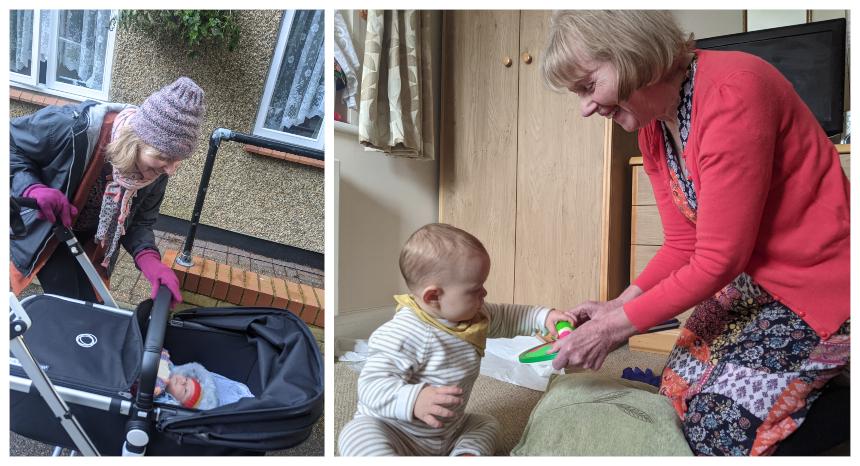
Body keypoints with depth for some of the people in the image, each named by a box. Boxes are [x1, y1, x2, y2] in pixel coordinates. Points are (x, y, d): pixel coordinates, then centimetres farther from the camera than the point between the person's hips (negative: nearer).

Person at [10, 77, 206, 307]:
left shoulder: (157, 168, -19)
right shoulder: (72, 126, -35)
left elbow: (141, 219, -10)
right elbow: (9, 145, -19)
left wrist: (148, 257, -30)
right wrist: (32, 189, -36)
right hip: (44, 231, -4)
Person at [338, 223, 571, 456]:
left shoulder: (473, 315, -2)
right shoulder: (402, 335, -30)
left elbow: (505, 317, 15)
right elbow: (373, 384, -34)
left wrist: (542, 316, 2)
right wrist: (414, 401, -51)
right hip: (394, 430, -8)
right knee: (360, 437, -35)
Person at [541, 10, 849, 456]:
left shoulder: (732, 92, -27)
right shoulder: (652, 128, -1)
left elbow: (718, 260, -26)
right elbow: (682, 245, 3)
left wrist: (615, 327, -19)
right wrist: (618, 305, -11)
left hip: (821, 281, -8)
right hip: (755, 278, 8)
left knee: (718, 421, -7)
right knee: (680, 391, 7)